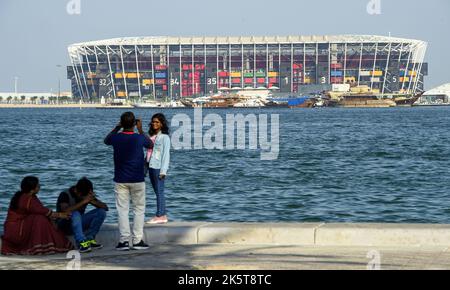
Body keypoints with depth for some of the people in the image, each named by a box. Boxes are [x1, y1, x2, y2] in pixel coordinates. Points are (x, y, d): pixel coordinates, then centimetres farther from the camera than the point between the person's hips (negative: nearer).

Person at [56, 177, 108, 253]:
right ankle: (81, 243, -40)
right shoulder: (65, 195, -18)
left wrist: (93, 201, -26)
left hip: (78, 223, 6)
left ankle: (89, 239, -15)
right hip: (65, 226, -5)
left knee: (101, 212, -12)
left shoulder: (87, 195, -3)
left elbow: (105, 207, -7)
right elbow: (66, 210, -38)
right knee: (75, 214, -37)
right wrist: (83, 202, -38)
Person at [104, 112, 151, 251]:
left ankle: (124, 240, -3)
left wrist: (117, 127, 16)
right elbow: (150, 144, 13)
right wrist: (140, 129, 18)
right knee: (139, 209, 8)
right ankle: (138, 240, 4)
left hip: (120, 180, 1)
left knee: (122, 209, 4)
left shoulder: (116, 138, -8)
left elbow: (106, 140, 17)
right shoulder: (139, 138, -11)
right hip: (137, 180, -1)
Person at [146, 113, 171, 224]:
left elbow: (166, 154, -10)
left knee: (159, 191, -6)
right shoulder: (151, 136, 15)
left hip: (158, 167, -8)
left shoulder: (164, 137, -6)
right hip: (151, 166, 8)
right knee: (157, 191, 9)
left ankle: (160, 215, -4)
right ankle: (163, 215, 13)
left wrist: (163, 170, -15)